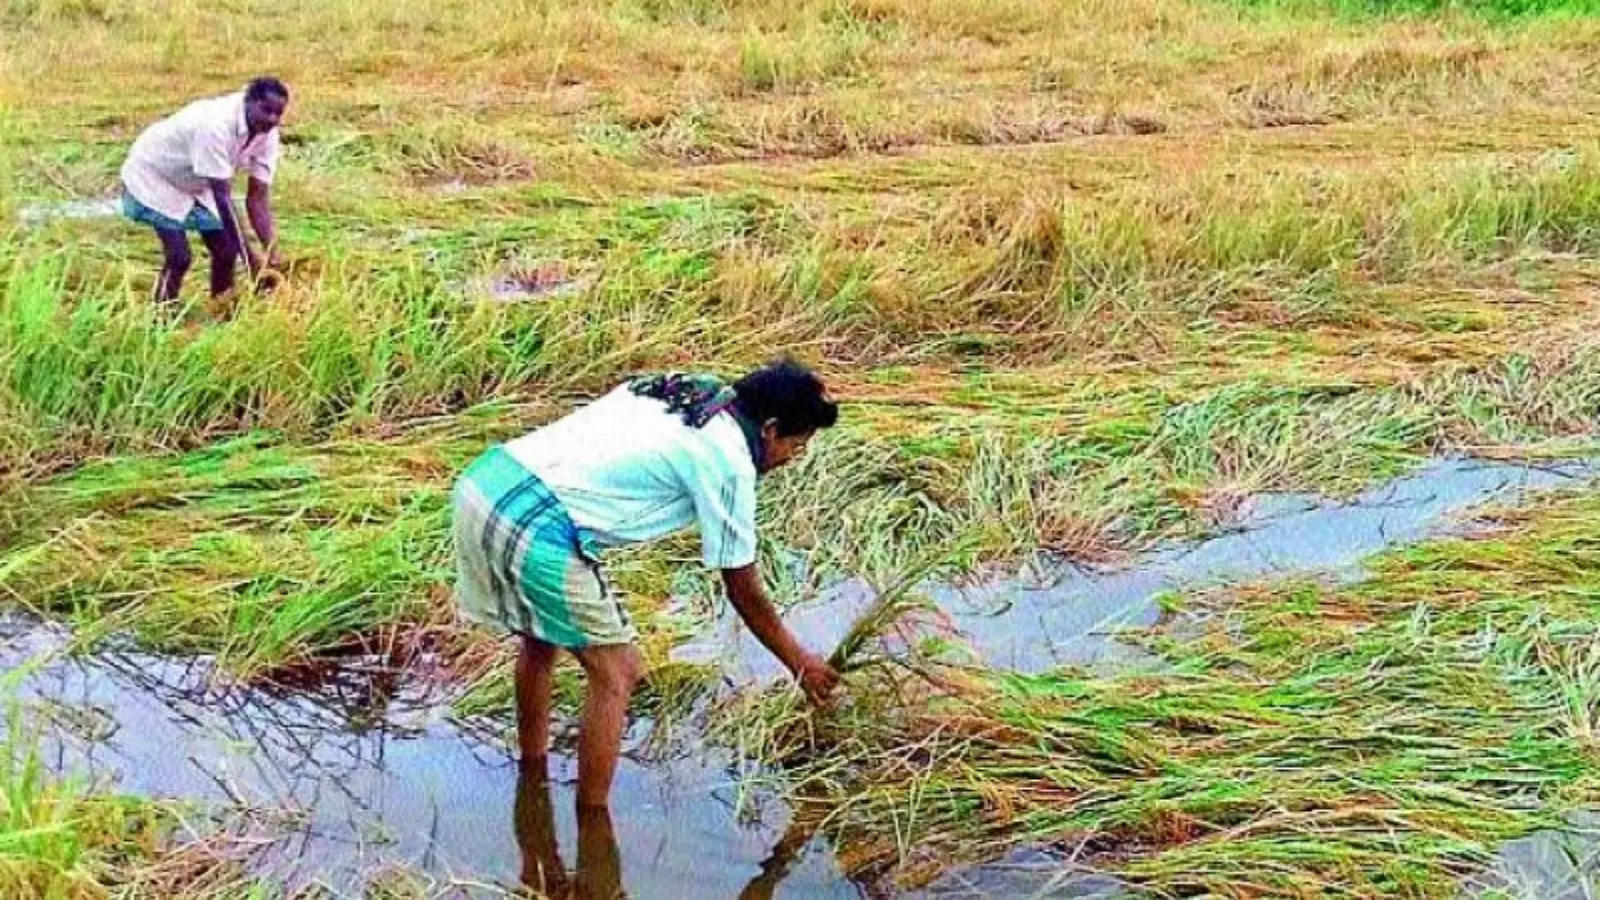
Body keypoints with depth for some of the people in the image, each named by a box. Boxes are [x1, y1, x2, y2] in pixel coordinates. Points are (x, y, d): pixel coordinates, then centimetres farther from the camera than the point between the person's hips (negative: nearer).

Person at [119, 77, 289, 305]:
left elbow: (258, 198, -14)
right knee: (178, 257, -16)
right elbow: (223, 198, -37)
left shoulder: (267, 134, -16)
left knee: (226, 250, 0)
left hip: (195, 182, 7)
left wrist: (272, 255, -25)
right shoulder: (216, 125, -38)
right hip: (155, 177, -7)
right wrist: (250, 256, -37)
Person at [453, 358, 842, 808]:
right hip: (538, 531, -9)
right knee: (616, 674, 5)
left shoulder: (675, 388, 19)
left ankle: (532, 773, 47)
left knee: (540, 642, 30)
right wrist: (799, 661, 19)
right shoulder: (729, 461, -3)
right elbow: (743, 590, 5)